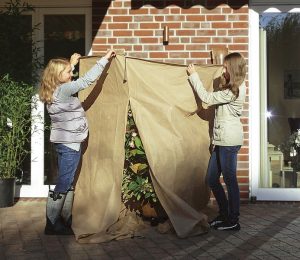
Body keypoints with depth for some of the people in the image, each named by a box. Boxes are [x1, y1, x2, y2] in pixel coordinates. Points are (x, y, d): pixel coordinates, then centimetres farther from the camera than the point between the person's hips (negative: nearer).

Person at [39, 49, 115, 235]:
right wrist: (105, 59, -13)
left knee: (67, 184, 14)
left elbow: (63, 76, 31)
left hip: (64, 142, 10)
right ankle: (52, 225, 4)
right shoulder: (63, 90, -18)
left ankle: (64, 221, 22)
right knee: (63, 185, -3)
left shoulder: (56, 90, 8)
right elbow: (87, 80, -19)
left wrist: (72, 63, 35)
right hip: (70, 144, -10)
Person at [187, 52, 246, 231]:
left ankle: (233, 221, 11)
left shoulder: (233, 92, -16)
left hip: (229, 141, -10)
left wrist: (193, 75, -6)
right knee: (212, 179, 13)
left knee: (230, 180, -1)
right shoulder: (235, 87, 15)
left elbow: (207, 98, -13)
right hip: (222, 140, 10)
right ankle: (225, 214, 25)